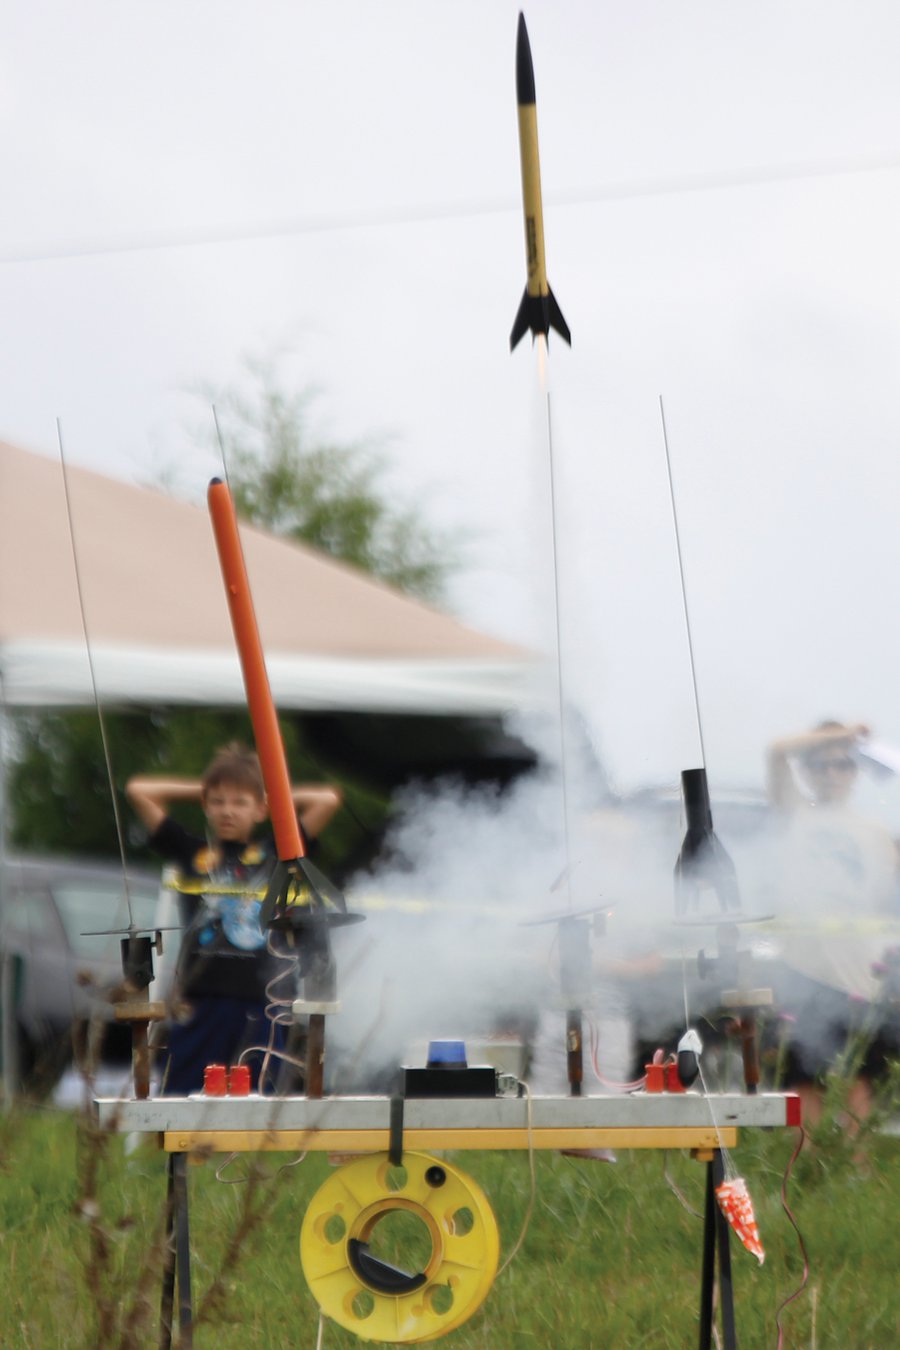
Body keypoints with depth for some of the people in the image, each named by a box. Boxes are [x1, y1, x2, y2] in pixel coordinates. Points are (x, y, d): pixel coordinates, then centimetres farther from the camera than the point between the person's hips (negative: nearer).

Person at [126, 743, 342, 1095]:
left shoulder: (275, 854, 12)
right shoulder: (192, 852, 11)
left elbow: (328, 799, 11)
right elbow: (138, 791, 12)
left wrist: (272, 797, 19)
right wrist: (200, 790, 18)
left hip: (259, 1002, 0)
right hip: (200, 1000, 0)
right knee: (181, 1101, -3)